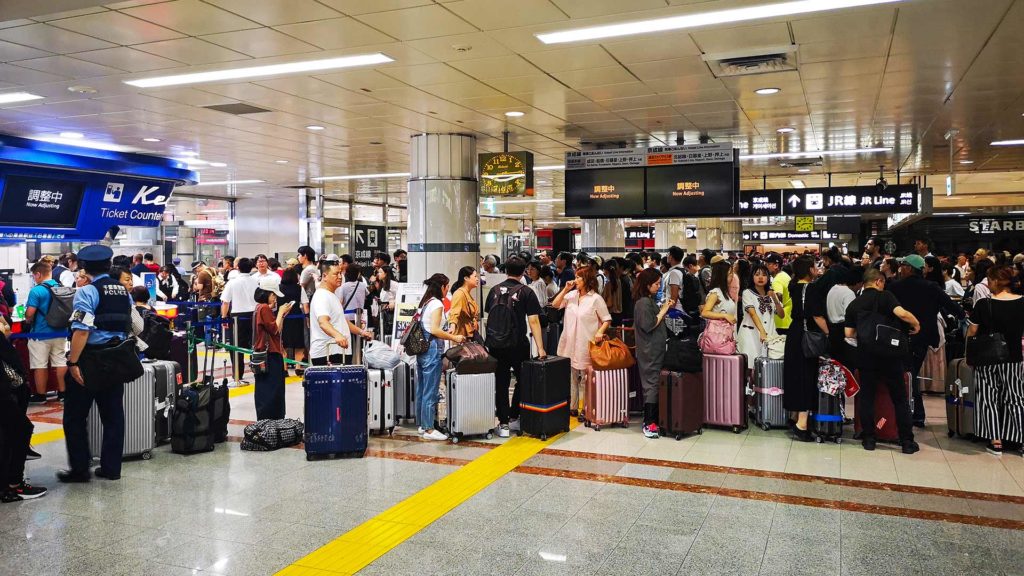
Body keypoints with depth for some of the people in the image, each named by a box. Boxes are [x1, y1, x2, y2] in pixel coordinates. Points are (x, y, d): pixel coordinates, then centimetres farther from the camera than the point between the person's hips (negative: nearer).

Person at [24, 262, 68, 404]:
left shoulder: (36, 291, -15)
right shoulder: (62, 288, 4)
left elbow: (29, 314, -17)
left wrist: (28, 321, 4)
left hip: (41, 334, -6)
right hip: (60, 333, 6)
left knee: (40, 365, 4)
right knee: (61, 362, 11)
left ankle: (40, 395, 11)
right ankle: (62, 392, 15)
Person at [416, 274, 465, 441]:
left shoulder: (425, 302, 15)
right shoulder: (437, 304, -12)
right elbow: (435, 330, -19)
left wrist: (450, 336, 20)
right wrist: (454, 338, -10)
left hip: (421, 349, 9)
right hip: (432, 349, -9)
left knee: (421, 389, 14)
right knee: (431, 391, -4)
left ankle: (422, 425, 23)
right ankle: (429, 430, 1)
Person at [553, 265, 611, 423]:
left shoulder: (596, 299, -7)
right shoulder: (572, 294, 7)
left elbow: (607, 320, -5)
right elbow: (555, 305, 7)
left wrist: (600, 332, -22)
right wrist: (565, 289, -2)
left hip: (585, 345, -5)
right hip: (569, 343, 5)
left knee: (585, 378, 2)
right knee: (570, 377, 11)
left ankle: (586, 409, 12)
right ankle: (572, 407, 21)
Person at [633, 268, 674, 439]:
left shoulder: (650, 301, 15)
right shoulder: (643, 302, -15)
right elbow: (648, 325, -20)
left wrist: (665, 308, 7)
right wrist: (663, 310, -12)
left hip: (655, 350, 10)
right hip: (649, 351, -10)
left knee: (653, 384, 12)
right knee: (651, 385, -7)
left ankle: (652, 420, 18)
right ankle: (649, 423, -4)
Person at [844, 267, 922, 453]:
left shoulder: (854, 304, 7)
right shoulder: (885, 296, -3)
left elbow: (848, 333, 4)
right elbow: (902, 313, -20)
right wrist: (916, 324, -1)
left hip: (865, 356, 3)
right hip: (889, 354, -2)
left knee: (866, 397, 10)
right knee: (900, 399, 7)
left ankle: (868, 439, 11)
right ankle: (907, 441, 9)